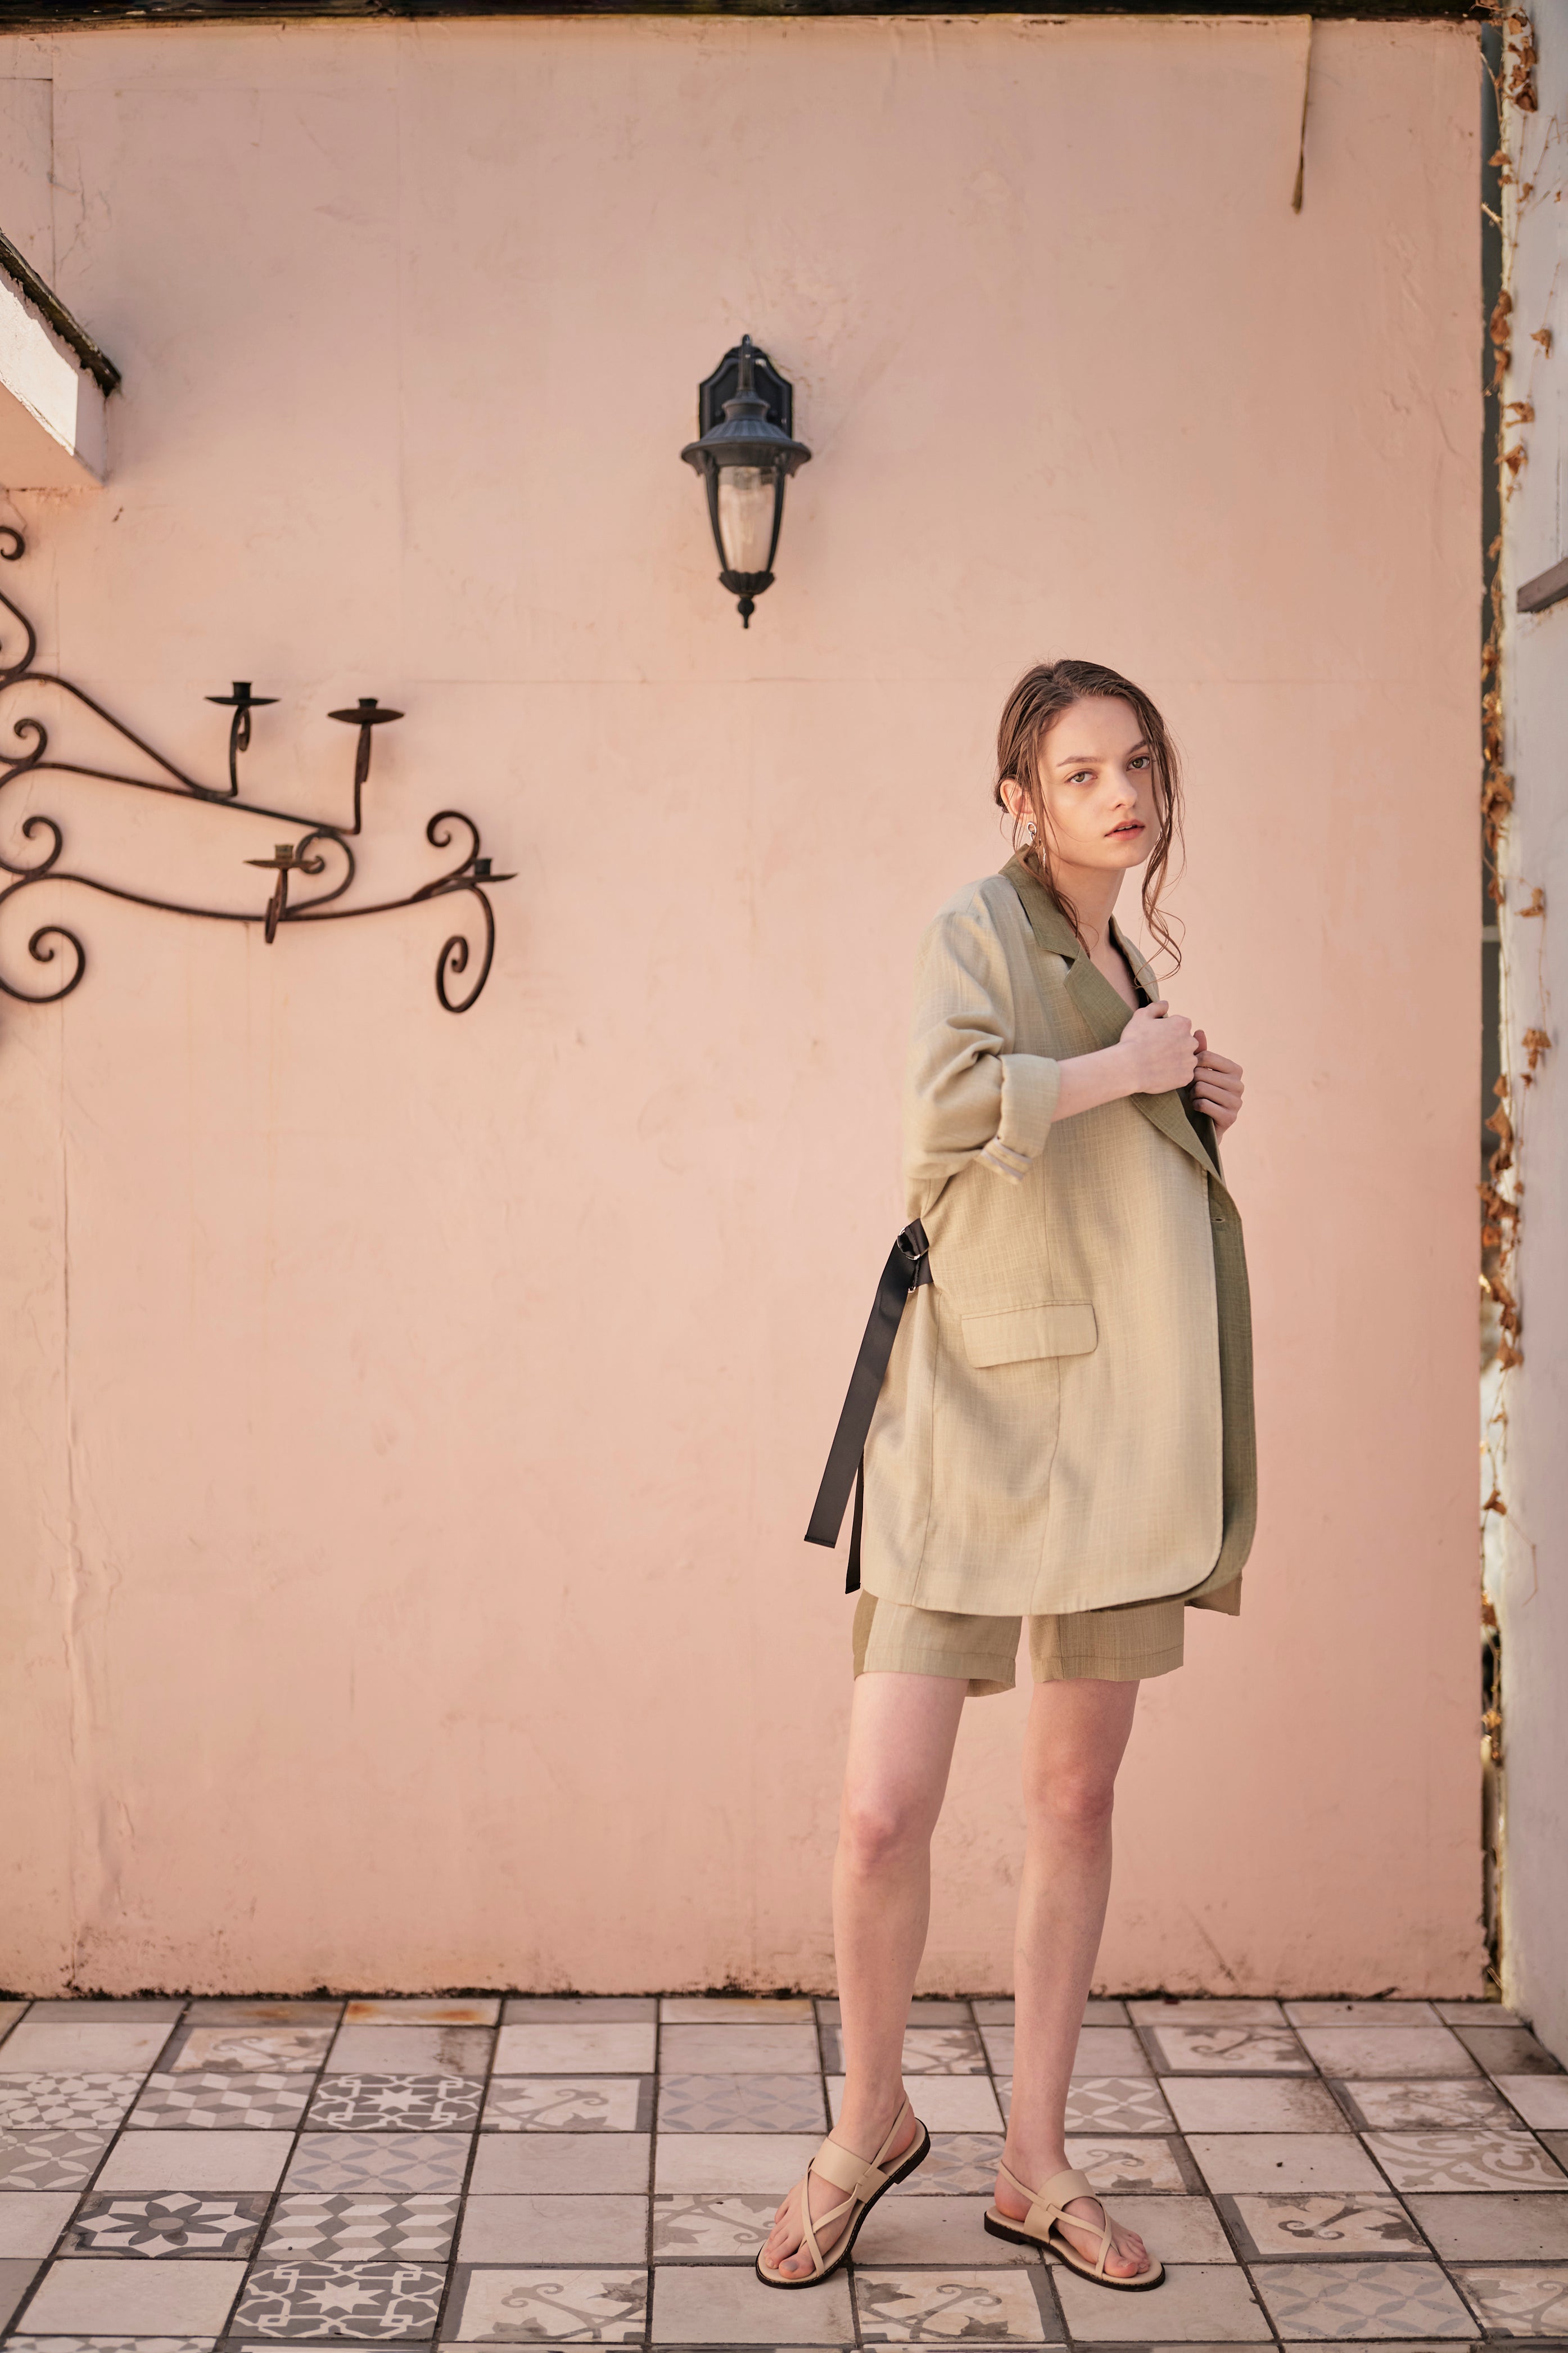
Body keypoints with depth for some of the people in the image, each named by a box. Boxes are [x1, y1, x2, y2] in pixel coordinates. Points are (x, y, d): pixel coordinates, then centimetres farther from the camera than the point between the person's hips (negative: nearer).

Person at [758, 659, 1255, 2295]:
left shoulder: (1138, 959, 17)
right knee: (882, 1809, -9)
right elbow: (952, 1106, -24)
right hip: (978, 1399, -6)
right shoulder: (976, 930, -4)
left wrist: (1201, 1111, 9)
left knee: (1077, 1793, 10)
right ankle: (871, 2123, 18)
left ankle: (1034, 2163, 23)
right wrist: (1125, 1067, -12)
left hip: (1120, 1409, 7)